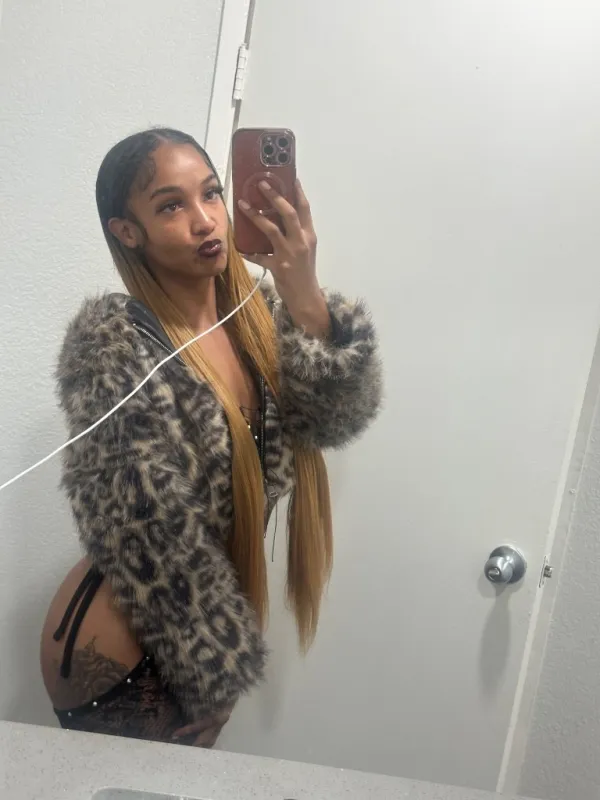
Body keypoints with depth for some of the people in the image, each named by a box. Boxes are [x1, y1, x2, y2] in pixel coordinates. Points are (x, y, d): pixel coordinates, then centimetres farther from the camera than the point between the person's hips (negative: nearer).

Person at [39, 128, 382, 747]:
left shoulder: (258, 313, -4)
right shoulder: (111, 339, -21)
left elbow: (337, 417, -18)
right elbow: (153, 531, -22)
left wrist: (305, 299, -32)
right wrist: (223, 661, -16)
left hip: (201, 639, 7)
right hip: (120, 654, -6)